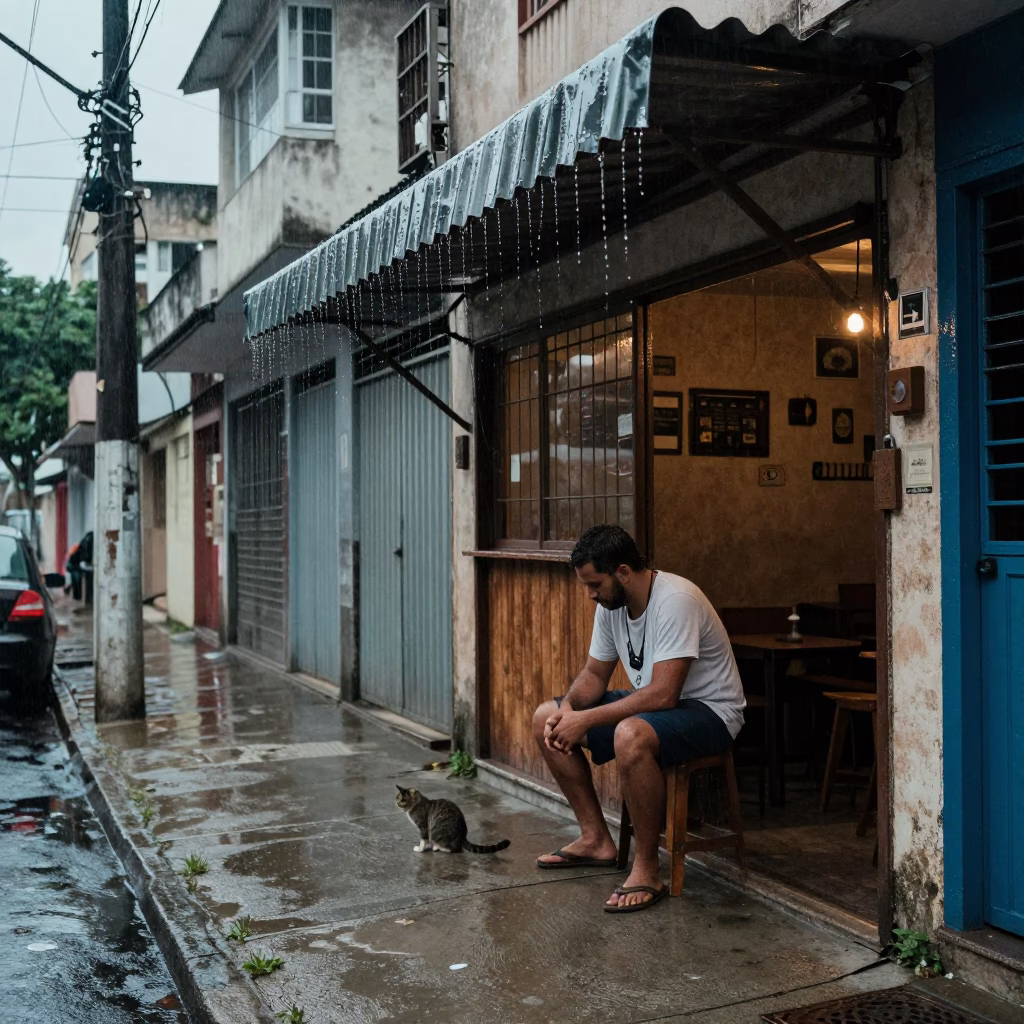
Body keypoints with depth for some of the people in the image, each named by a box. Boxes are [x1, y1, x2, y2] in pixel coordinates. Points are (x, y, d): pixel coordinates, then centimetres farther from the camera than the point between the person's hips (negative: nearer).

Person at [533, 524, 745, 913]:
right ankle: (596, 839, 10)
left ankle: (647, 869, -22)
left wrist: (586, 720, -29)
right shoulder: (610, 604, -1)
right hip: (650, 703, 9)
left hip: (708, 710, -9)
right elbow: (595, 674, 9)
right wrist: (568, 707, -13)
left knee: (630, 735, -40)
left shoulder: (675, 600, -28)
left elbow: (663, 695, -33)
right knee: (546, 719, 3)